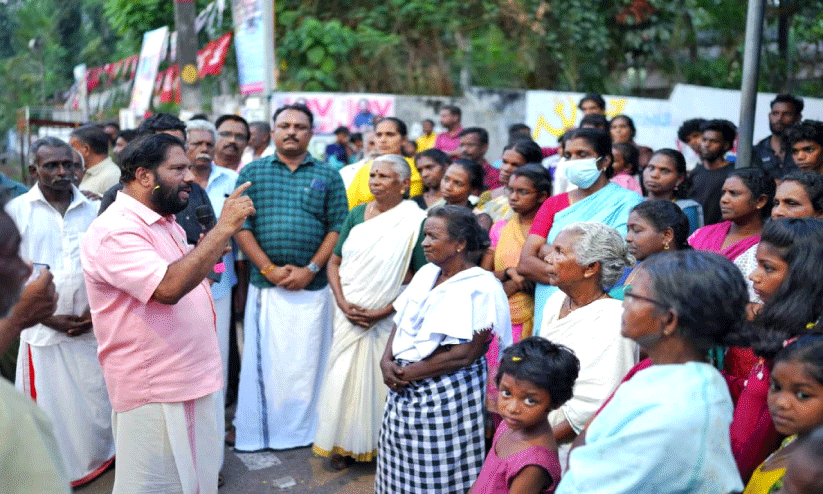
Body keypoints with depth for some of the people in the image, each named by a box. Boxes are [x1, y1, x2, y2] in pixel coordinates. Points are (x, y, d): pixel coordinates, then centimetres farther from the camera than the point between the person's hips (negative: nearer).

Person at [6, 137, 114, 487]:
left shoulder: (94, 211, 4)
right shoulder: (16, 210, -1)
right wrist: (48, 317, -8)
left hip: (92, 329, 2)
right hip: (42, 329, -1)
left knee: (96, 402, 9)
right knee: (48, 407, 7)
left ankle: (99, 460, 28)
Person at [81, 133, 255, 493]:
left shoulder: (164, 223, 13)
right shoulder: (115, 230, -19)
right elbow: (168, 287, -33)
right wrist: (225, 228, -30)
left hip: (193, 381, 9)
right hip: (155, 393, -9)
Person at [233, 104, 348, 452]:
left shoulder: (328, 176, 8)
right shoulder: (252, 173, 8)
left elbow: (337, 227, 2)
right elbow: (241, 226, 0)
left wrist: (310, 270, -9)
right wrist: (269, 269, -9)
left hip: (312, 286, 0)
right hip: (264, 284, 0)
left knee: (308, 360, 5)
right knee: (263, 359, 5)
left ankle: (306, 429, 19)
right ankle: (259, 432, 18)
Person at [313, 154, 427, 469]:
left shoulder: (415, 222, -9)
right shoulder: (357, 215, 6)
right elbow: (335, 262, 9)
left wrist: (383, 312, -16)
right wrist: (343, 303, -6)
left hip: (388, 320, -4)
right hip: (349, 315, 4)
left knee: (381, 379, 2)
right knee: (345, 375, 8)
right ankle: (343, 444, 25)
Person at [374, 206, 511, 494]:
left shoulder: (481, 288, -15)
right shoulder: (427, 273, 9)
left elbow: (466, 353, -20)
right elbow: (400, 322, 12)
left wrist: (410, 372, -15)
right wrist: (387, 361, -6)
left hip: (449, 395, -7)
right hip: (405, 390, 7)